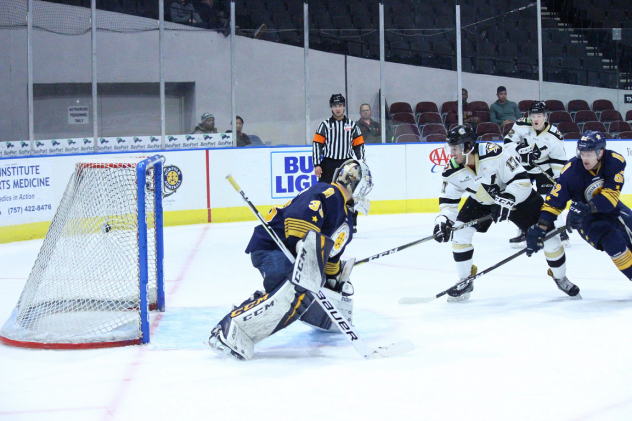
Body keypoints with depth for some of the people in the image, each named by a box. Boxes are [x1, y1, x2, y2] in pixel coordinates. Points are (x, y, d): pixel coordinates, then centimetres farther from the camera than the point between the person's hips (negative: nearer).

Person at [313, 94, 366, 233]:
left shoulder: (352, 125, 8)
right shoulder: (325, 125, 2)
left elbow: (359, 145, 10)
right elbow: (317, 144, -2)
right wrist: (317, 165, -10)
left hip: (346, 164, 2)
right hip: (328, 164, -2)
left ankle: (352, 223, 10)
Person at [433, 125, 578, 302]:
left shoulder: (494, 154, -35)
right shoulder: (452, 171, -18)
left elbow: (521, 180, -32)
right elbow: (448, 200, -7)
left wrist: (507, 201, -41)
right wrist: (443, 220, -24)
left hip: (517, 196, -4)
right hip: (481, 200, 4)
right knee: (460, 233, -14)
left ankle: (560, 277, 18)